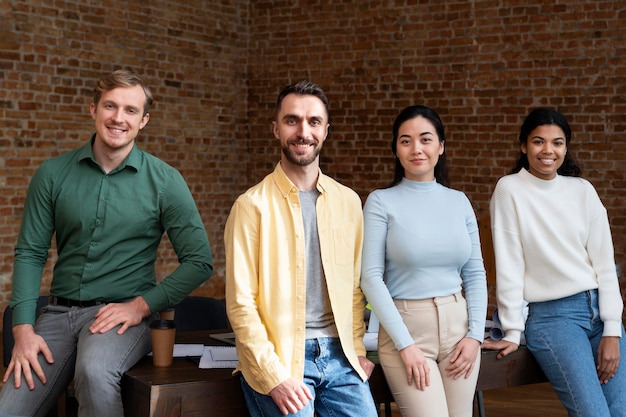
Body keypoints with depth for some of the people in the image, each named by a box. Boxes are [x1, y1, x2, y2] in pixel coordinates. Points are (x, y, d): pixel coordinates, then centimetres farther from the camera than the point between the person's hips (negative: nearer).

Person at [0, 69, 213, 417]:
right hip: (60, 312, 3)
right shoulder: (54, 174, 5)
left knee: (95, 372, -34)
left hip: (125, 314, -2)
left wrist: (142, 305, -11)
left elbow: (199, 262, -2)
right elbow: (30, 253, 4)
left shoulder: (164, 181, -2)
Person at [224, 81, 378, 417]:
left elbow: (354, 284, 13)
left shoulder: (348, 201, 8)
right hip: (280, 360, -4)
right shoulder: (252, 205, -7)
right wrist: (274, 376, -15)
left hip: (339, 357, 4)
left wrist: (357, 349, 5)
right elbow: (240, 303, -9)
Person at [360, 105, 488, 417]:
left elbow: (475, 274, 9)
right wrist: (405, 344, -13)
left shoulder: (459, 201, 7)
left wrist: (475, 334, -2)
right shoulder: (381, 202, -4)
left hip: (458, 326, 4)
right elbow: (371, 278, -9)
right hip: (405, 327, -4)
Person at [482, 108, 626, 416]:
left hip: (599, 309, 4)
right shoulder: (509, 190, -4)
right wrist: (513, 332, -6)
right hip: (551, 316, -4)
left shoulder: (583, 190, 7)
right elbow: (509, 265, -6)